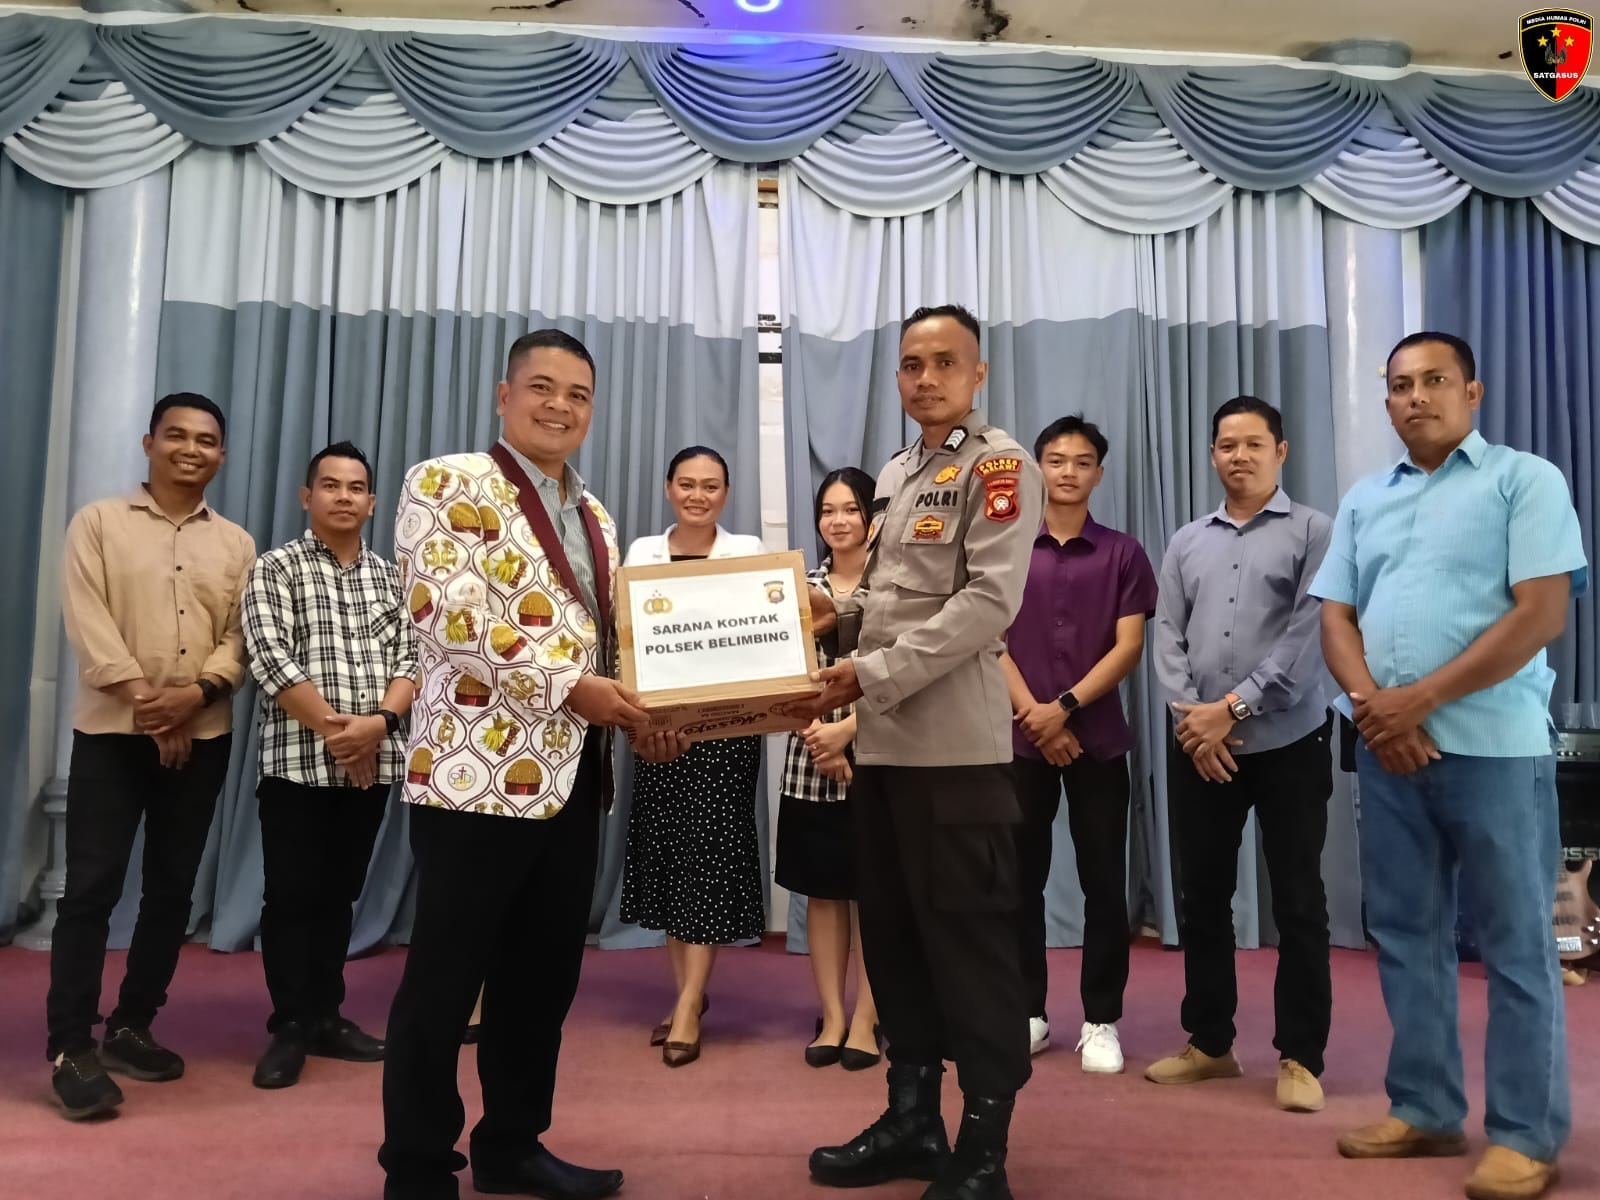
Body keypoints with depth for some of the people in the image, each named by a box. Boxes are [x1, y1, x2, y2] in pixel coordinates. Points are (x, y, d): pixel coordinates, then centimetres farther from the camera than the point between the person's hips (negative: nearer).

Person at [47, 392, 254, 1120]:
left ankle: (132, 1026, 20)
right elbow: (88, 623, -7)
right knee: (91, 885, -5)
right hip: (112, 730, -3)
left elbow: (242, 638, 2)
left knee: (172, 888, 7)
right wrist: (144, 701, -15)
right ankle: (71, 1046, 3)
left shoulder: (236, 544, 11)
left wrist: (193, 694, -15)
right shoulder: (99, 523, 4)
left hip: (203, 736, 3)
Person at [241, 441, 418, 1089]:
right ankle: (290, 1027, 12)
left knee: (339, 892, 12)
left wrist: (379, 722, -12)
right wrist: (334, 727, -16)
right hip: (296, 759, -4)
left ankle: (327, 1018, 22)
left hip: (372, 762, 4)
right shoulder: (275, 569, 0)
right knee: (292, 895, 1)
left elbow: (411, 660, 5)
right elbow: (271, 660, -11)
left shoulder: (390, 576, 12)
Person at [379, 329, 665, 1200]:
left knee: (545, 973, 15)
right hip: (476, 769, -7)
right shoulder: (446, 483, -4)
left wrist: (641, 707, 2)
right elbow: (447, 618, -17)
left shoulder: (592, 517, 18)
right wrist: (568, 688, -17)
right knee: (444, 978, 4)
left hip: (571, 774, 7)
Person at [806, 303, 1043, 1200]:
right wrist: (841, 615, 5)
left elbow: (988, 601, -16)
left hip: (955, 745, -8)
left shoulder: (1000, 465, -5)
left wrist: (874, 674, -19)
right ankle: (912, 1116, 28)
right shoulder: (895, 476, 18)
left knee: (970, 940, -1)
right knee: (891, 933, 14)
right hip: (882, 742, 8)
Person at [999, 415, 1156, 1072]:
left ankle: (1102, 1019, 15)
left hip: (1098, 738, 0)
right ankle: (1027, 1011, 19)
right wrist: (1032, 714, -11)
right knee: (1021, 879, 6)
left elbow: (1128, 647, -3)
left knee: (1104, 881, 3)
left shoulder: (1122, 553, 3)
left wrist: (1064, 707, -12)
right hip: (1020, 738, 0)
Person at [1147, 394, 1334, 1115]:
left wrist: (1232, 709, -15)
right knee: (1201, 898, 10)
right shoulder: (1186, 542, 13)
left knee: (1298, 903, 2)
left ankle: (1300, 1057, 14)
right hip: (1197, 746, 4)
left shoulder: (1311, 532, 0)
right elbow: (1166, 636, 5)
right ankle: (1209, 1043, 23)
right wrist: (1191, 716, -9)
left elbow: (1307, 635, -10)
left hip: (1288, 743, -4)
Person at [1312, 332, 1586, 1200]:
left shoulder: (1525, 479, 0)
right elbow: (1335, 617, 10)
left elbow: (1543, 613, -11)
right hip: (1387, 749, 5)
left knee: (1514, 946, 3)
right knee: (1406, 936, 11)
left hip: (1493, 746, -5)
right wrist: (1372, 705, -9)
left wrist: (1422, 698, -15)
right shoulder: (1364, 499, 14)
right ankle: (1424, 1110, 23)